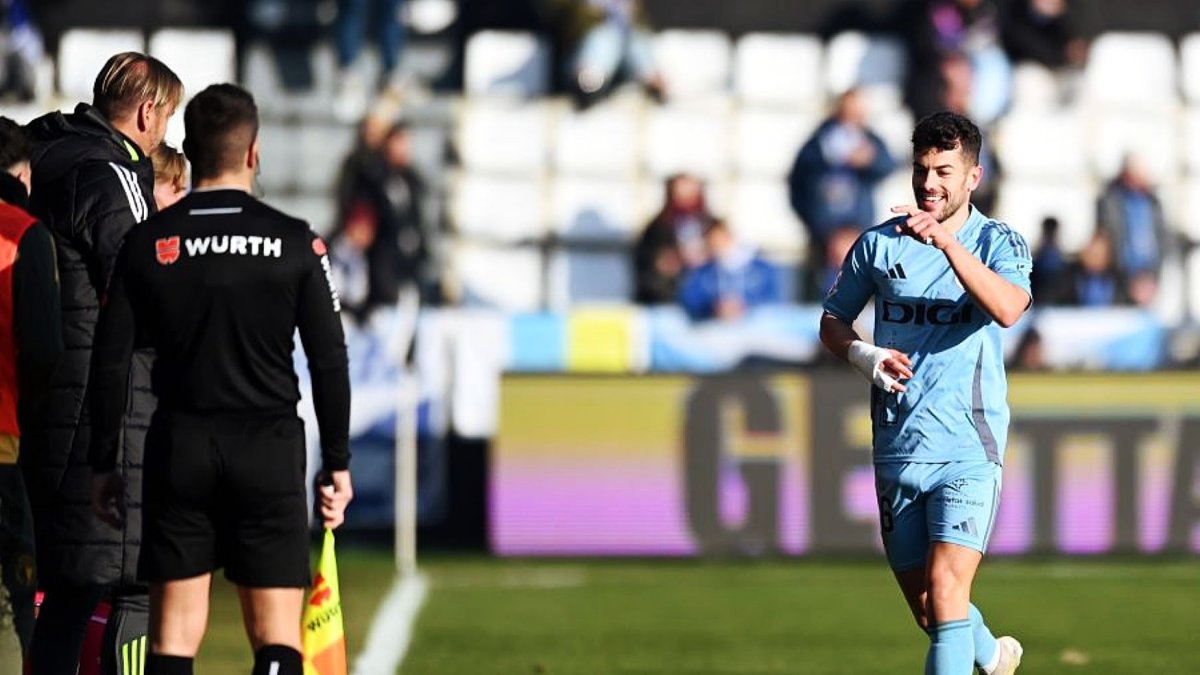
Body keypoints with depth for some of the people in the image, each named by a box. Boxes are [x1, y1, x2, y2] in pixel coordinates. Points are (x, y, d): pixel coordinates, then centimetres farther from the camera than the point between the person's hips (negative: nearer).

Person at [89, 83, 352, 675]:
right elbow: (329, 361, -1)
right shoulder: (295, 243, -2)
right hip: (270, 449, -1)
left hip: (178, 448, 1)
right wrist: (336, 463, 7)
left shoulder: (147, 243, 1)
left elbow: (109, 361, 1)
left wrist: (104, 464, 8)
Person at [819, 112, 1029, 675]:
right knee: (926, 608, 12)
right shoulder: (879, 244, 6)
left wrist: (946, 241, -36)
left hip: (968, 446, -4)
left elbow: (1007, 308, -24)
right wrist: (864, 356, -5)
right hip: (896, 448, 4)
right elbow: (832, 321, 17)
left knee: (946, 584, -20)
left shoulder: (999, 243, -3)